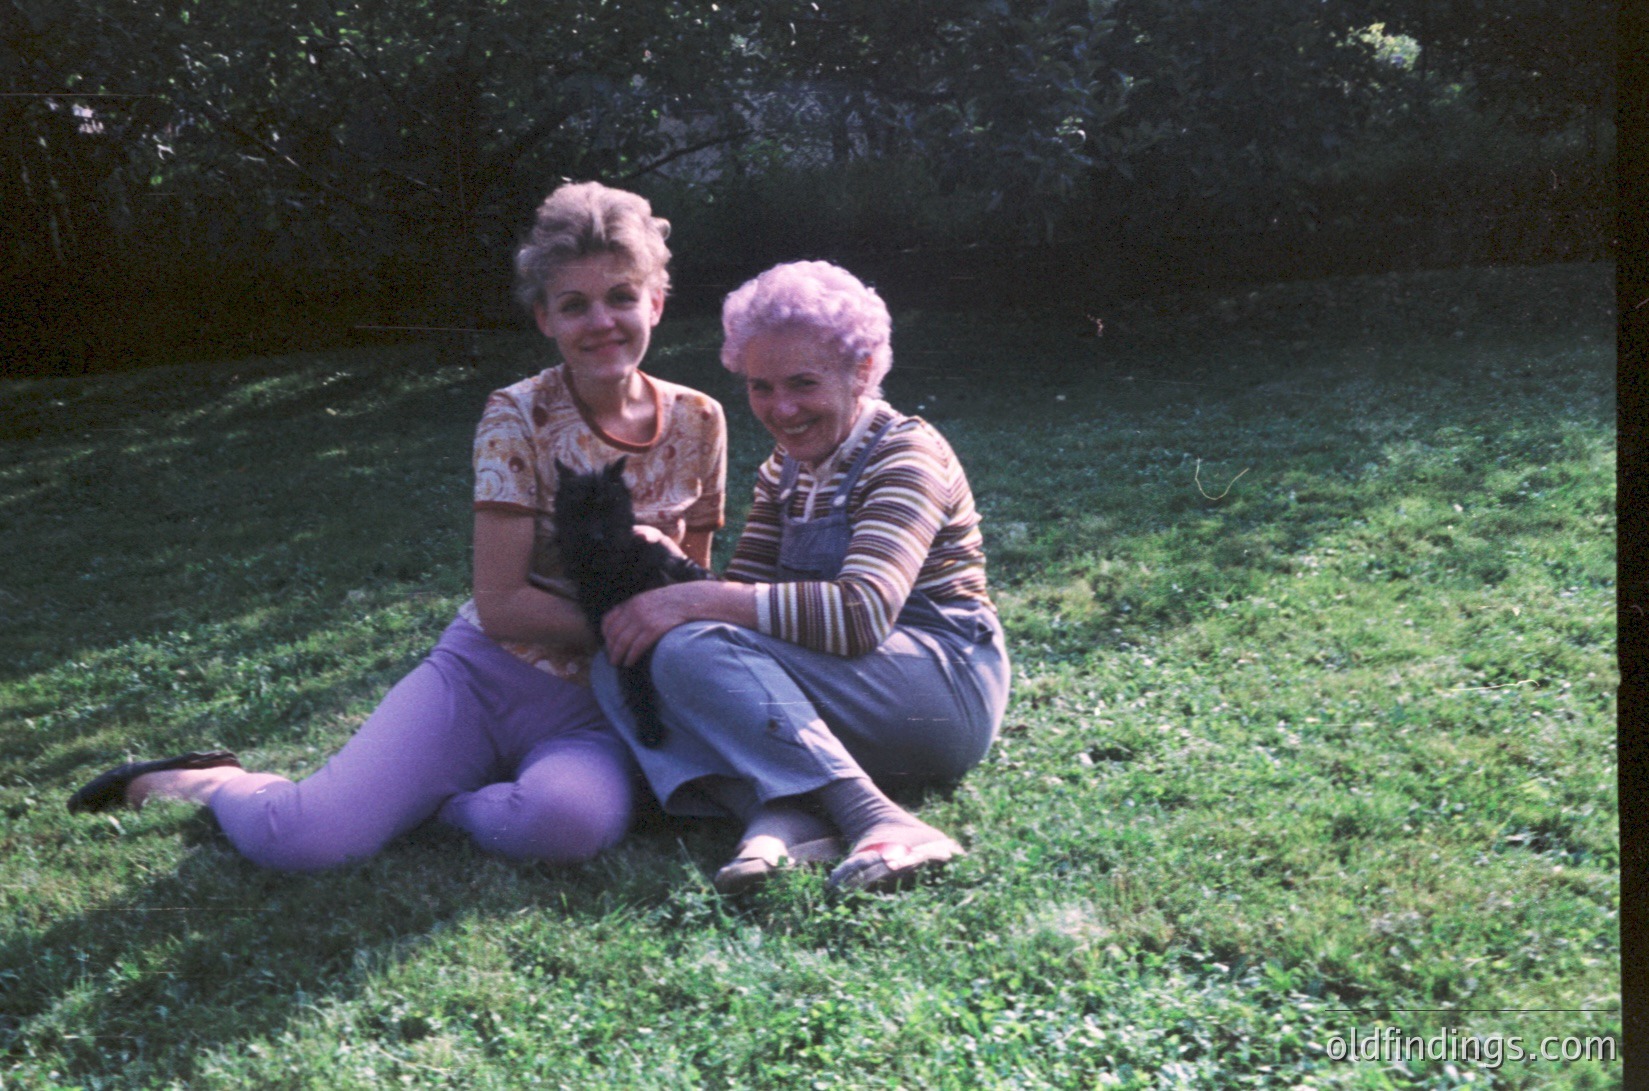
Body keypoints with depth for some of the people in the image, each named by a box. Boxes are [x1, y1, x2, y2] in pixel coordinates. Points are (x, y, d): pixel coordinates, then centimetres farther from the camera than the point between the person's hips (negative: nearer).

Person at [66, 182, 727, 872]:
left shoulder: (698, 423, 2)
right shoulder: (519, 417, -7)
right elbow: (499, 605, -11)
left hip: (600, 710, 2)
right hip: (486, 676, -1)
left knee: (569, 821, -37)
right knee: (299, 839, -21)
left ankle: (417, 798, -5)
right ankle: (210, 781, 15)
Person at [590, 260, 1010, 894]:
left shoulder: (907, 456, -11)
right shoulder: (785, 471, 15)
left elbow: (862, 614, -26)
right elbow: (745, 591, 7)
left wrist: (694, 603, -26)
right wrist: (665, 578, -15)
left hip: (945, 683, -8)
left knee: (695, 648, -28)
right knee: (620, 664, -12)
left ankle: (877, 820, -34)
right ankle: (784, 817, -32)